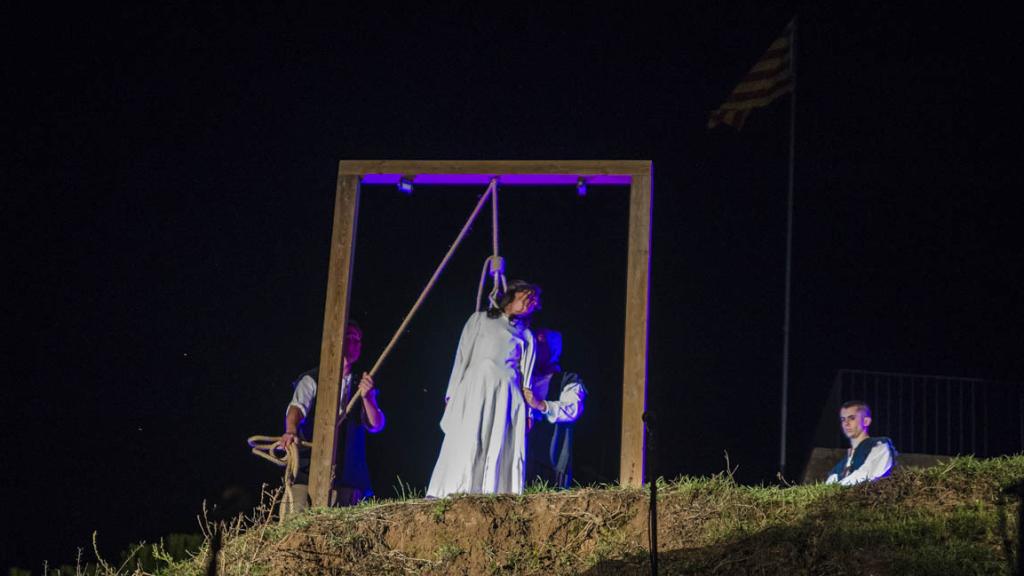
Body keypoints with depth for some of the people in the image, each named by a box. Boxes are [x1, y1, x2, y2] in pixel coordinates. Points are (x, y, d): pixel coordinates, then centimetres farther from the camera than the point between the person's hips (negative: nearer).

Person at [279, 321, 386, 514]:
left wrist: (366, 397, -15)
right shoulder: (312, 380, 7)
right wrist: (291, 431, -33)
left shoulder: (362, 385, 17)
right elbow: (297, 407, -11)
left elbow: (376, 425, 5)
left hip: (348, 475, 3)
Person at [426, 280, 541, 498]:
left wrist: (527, 410, 7)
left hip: (507, 396, 3)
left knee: (503, 452, -10)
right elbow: (462, 357, 10)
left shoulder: (526, 336, 23)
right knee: (465, 445, -12)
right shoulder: (480, 319, 16)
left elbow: (525, 375, 18)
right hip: (474, 389, -3)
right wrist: (452, 396, 0)